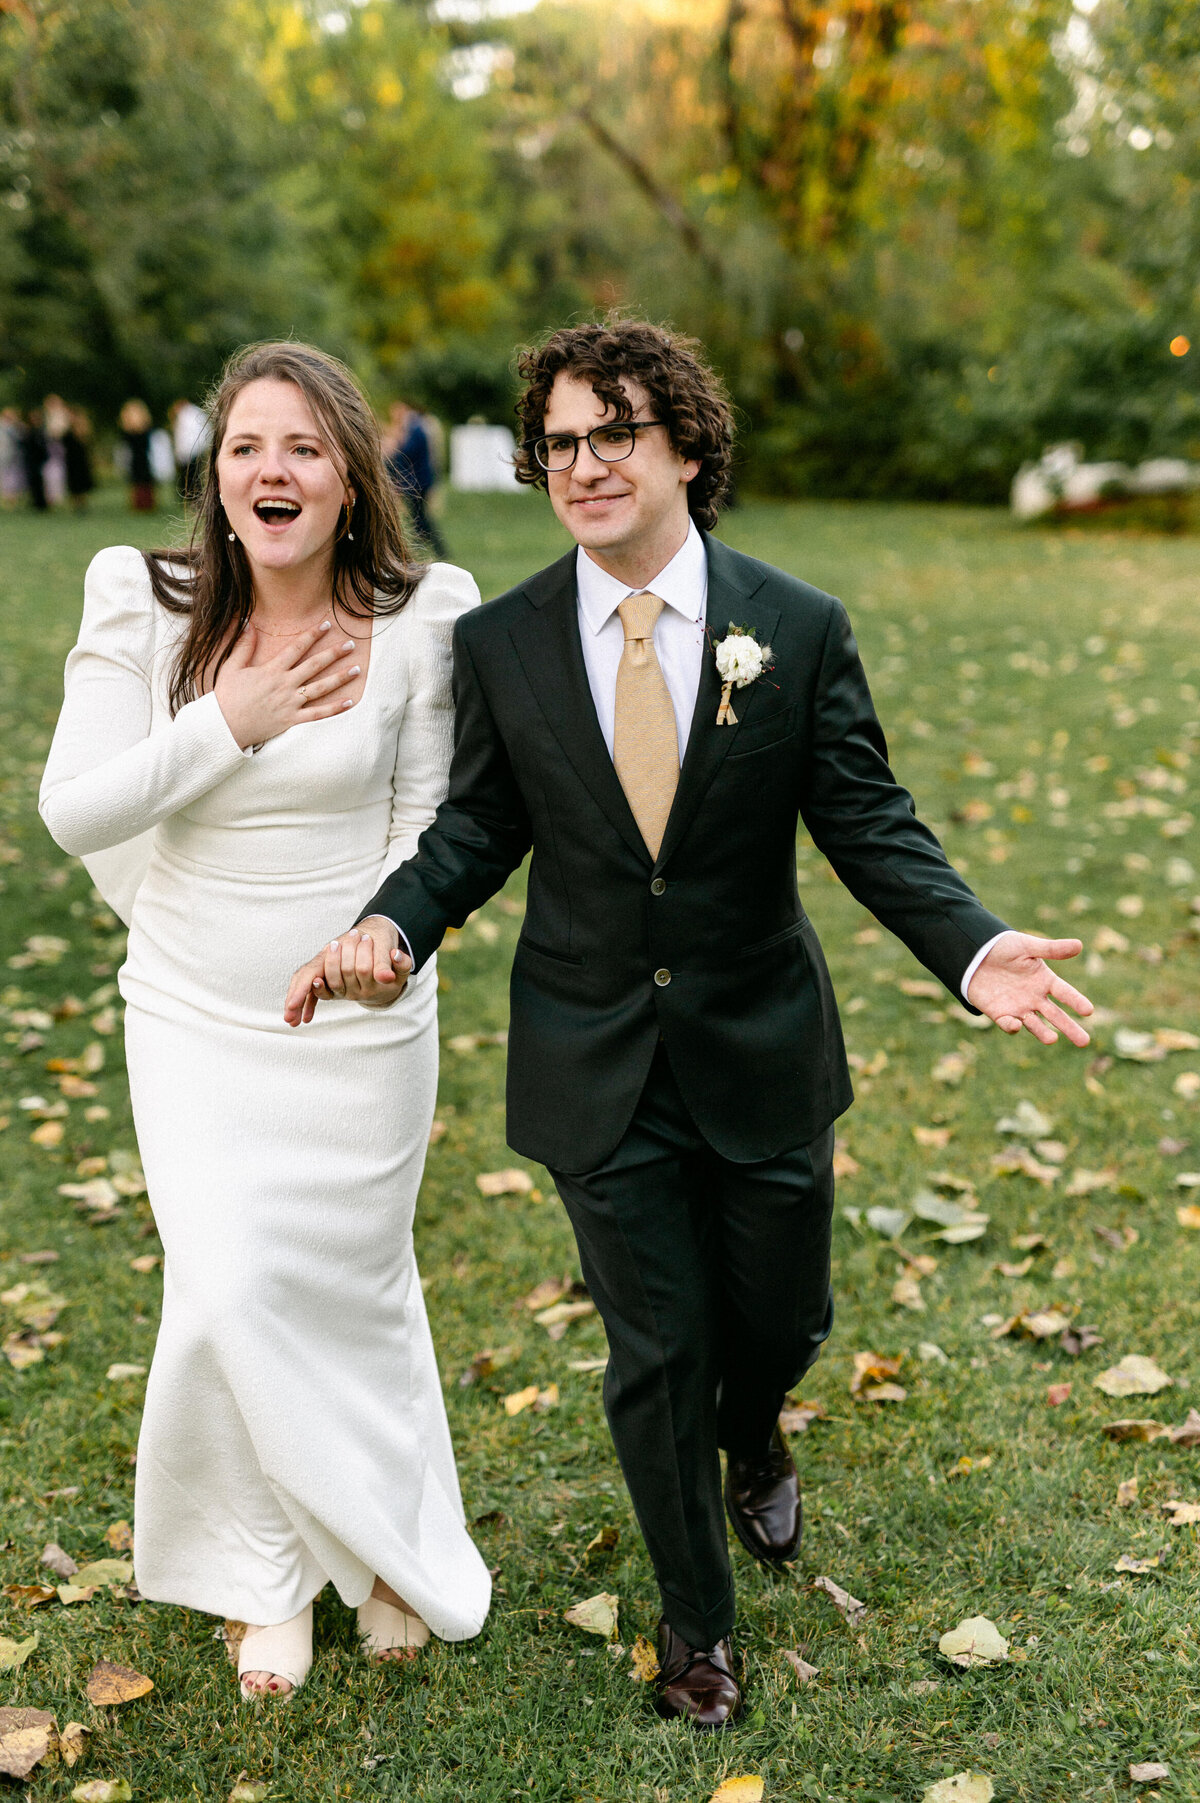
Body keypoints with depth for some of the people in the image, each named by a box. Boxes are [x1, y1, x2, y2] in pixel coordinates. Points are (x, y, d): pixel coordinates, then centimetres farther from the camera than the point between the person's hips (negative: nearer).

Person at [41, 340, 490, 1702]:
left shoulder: (415, 622, -10)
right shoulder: (145, 607, -8)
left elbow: (427, 826, -2)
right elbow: (73, 810, -11)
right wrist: (231, 724, -18)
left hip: (359, 1027, -1)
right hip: (192, 1019, 1)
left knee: (353, 1285, 14)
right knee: (226, 1295, -2)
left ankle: (391, 1550, 40)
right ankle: (263, 1573, 25)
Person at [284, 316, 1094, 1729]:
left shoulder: (799, 630, -8)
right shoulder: (499, 644, -5)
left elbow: (869, 822, -7)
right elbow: (479, 824, 1)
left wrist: (975, 951, -24)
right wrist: (390, 925, -18)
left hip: (759, 1051, 1)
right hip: (597, 1069, 0)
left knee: (780, 1317, 17)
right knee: (654, 1352, 10)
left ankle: (751, 1434, 57)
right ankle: (696, 1622, 34)